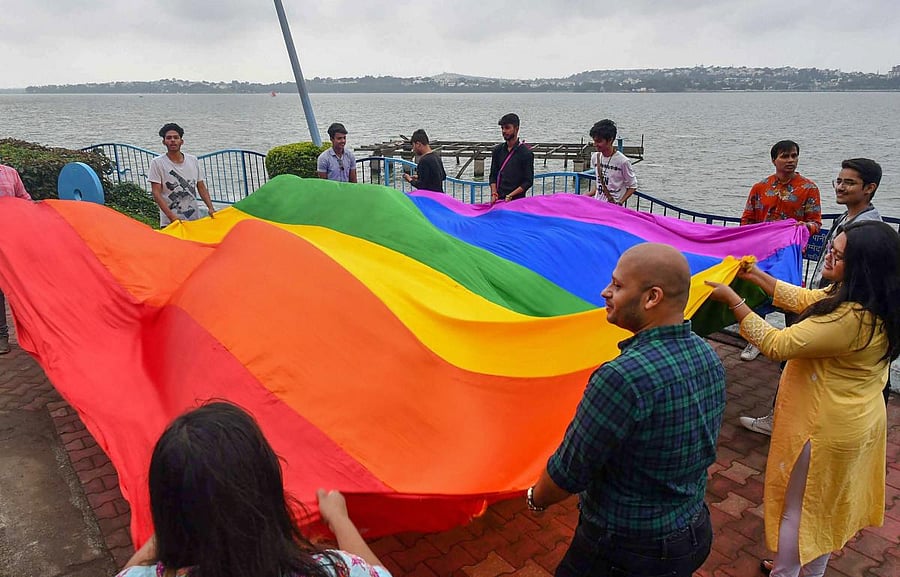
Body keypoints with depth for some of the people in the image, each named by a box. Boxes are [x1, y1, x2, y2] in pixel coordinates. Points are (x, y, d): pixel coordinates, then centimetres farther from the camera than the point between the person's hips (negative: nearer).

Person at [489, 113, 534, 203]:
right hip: (498, 199, 4)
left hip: (516, 199, -4)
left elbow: (528, 182, -3)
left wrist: (511, 195, -12)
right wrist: (494, 194, -1)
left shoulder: (526, 153, -2)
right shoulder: (497, 150, 13)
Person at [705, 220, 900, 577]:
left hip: (825, 428, -10)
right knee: (825, 504, 27)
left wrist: (733, 301, -25)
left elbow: (776, 345, -30)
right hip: (855, 421, 10)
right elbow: (805, 300, 9)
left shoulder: (851, 319, -35)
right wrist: (756, 276, 7)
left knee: (795, 509, 12)